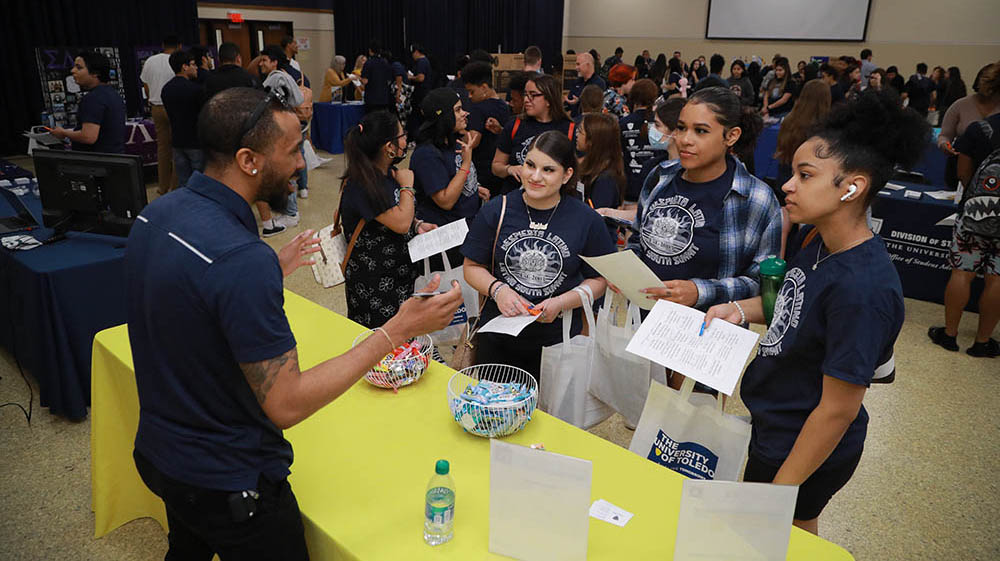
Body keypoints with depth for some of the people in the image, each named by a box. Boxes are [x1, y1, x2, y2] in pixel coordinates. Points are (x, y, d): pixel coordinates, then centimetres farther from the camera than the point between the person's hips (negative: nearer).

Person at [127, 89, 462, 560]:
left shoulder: (155, 214, -5)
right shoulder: (243, 259, -34)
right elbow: (287, 404, -30)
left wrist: (274, 269, 8)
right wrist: (397, 331, -29)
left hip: (159, 451, 8)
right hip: (227, 482, -8)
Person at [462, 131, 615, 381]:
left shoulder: (587, 220, -6)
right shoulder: (496, 211, -4)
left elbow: (599, 280, -1)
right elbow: (472, 266, 2)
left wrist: (561, 303, -16)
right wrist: (497, 289, -16)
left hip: (558, 340, -1)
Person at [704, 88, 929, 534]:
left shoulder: (863, 288, -31)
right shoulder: (815, 240, -5)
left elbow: (837, 410, -26)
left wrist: (778, 491, -19)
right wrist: (741, 309, -6)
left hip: (807, 449, -7)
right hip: (772, 425, 8)